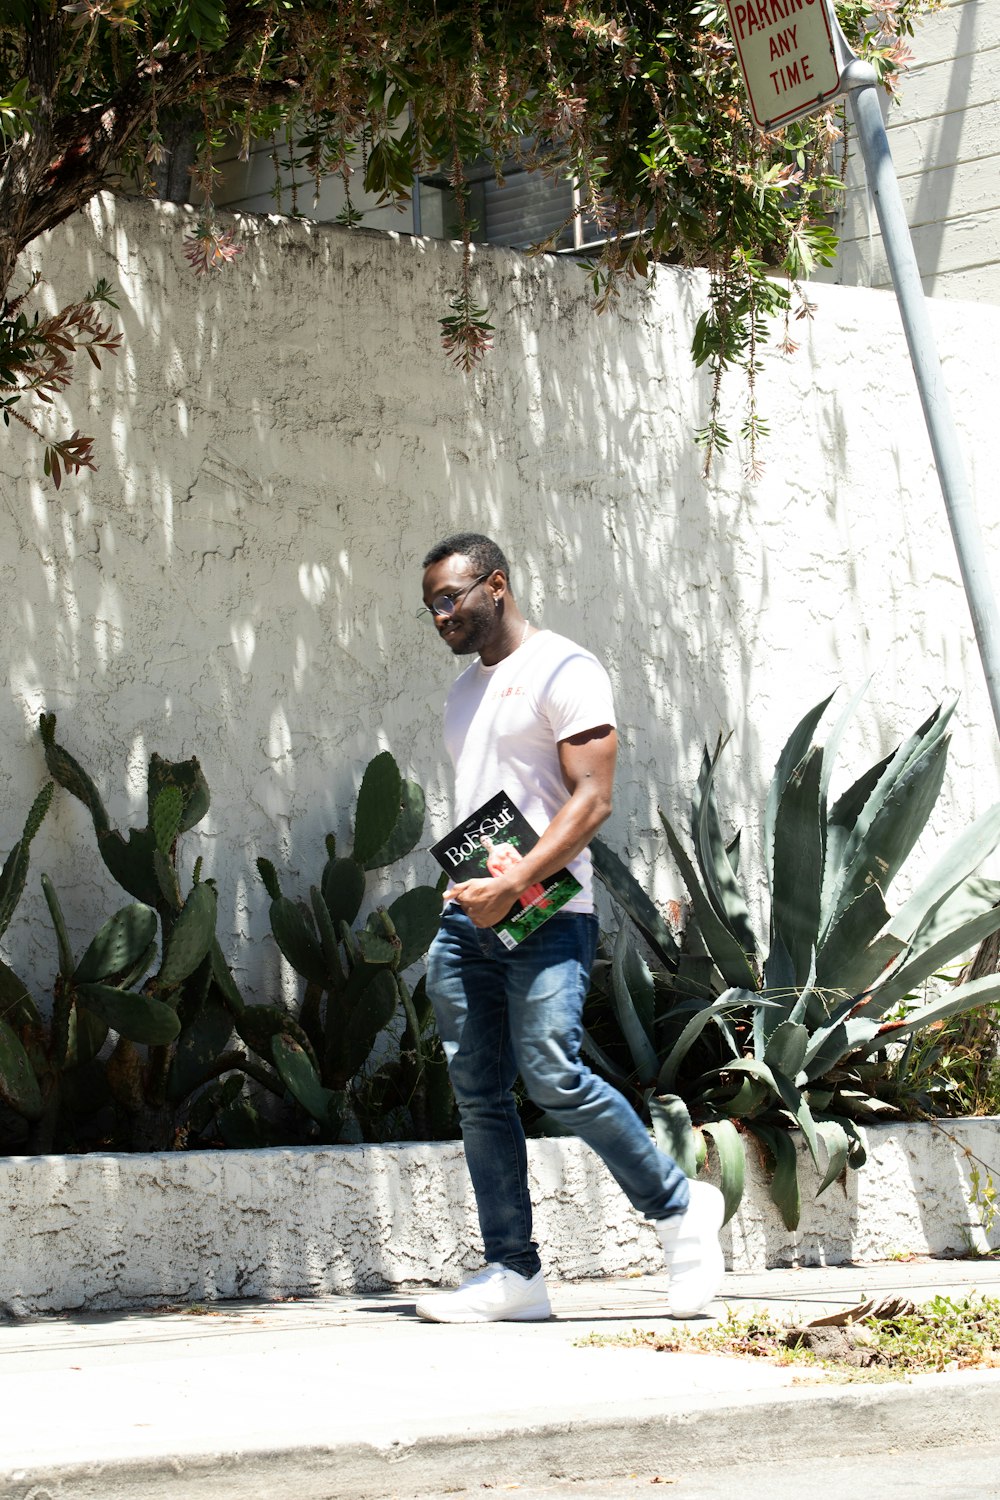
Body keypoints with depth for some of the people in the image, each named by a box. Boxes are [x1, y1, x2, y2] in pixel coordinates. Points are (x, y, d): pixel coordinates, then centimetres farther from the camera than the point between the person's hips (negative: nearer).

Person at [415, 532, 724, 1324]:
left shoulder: (562, 670, -4)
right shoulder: (466, 689, 22)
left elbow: (592, 799, -13)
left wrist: (513, 885, -21)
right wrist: (467, 889, 7)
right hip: (468, 916, 8)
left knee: (552, 1074, -17)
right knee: (478, 1096, 2)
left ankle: (679, 1207, 2)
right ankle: (513, 1273, 5)